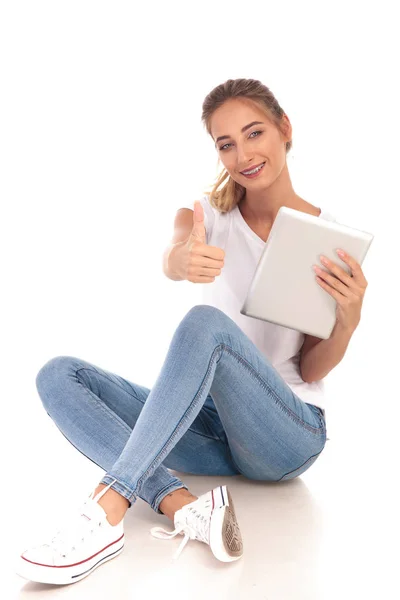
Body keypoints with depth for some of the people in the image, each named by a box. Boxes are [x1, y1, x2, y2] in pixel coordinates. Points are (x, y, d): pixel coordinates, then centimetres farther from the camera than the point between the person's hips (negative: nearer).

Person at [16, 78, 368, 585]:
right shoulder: (210, 215, 3)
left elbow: (312, 370, -1)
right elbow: (170, 260, -24)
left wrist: (349, 318, -22)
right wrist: (183, 259, -48)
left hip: (289, 435, -4)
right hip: (212, 428, 4)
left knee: (206, 322, -33)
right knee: (58, 376, -15)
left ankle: (110, 506, -36)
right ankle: (183, 505, -34)